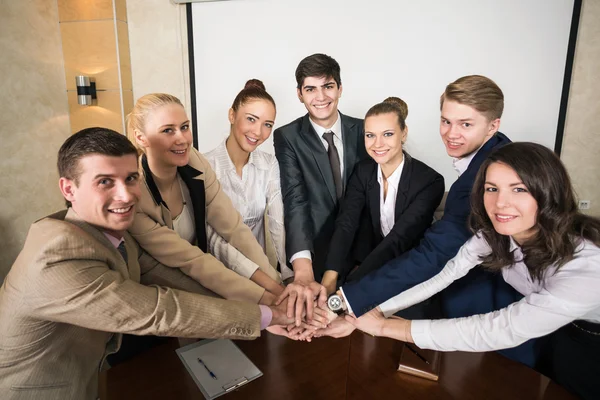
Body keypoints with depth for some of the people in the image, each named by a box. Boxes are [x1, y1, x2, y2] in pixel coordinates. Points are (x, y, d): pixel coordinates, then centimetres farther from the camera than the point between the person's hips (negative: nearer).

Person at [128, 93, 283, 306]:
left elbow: (233, 228, -12)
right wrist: (266, 299, -27)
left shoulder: (194, 162, -11)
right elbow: (191, 260, -25)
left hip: (197, 284, 4)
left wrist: (275, 286, -22)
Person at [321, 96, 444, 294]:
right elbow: (345, 224, -16)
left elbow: (398, 240, -28)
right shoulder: (362, 171, -5)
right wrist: (329, 280, -32)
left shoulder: (430, 182, -19)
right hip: (370, 261, 4)